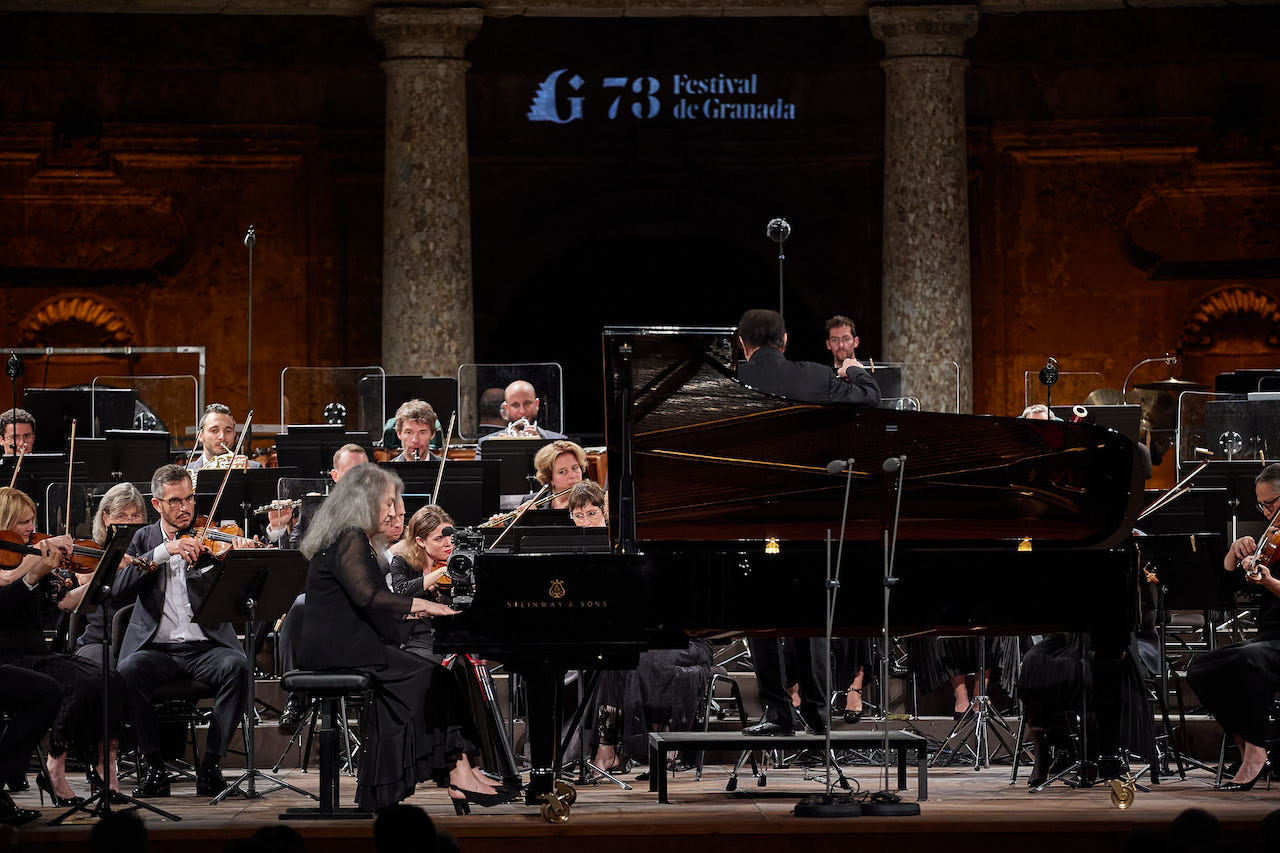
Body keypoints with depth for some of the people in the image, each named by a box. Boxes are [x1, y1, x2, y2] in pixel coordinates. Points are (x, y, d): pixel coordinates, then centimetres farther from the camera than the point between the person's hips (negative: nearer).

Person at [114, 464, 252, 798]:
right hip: (157, 648, 0)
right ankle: (153, 765, -17)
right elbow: (119, 589, -4)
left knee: (236, 666, -32)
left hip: (206, 646, 0)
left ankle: (211, 764, -21)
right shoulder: (144, 539, 12)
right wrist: (163, 552, -14)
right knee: (128, 670, -31)